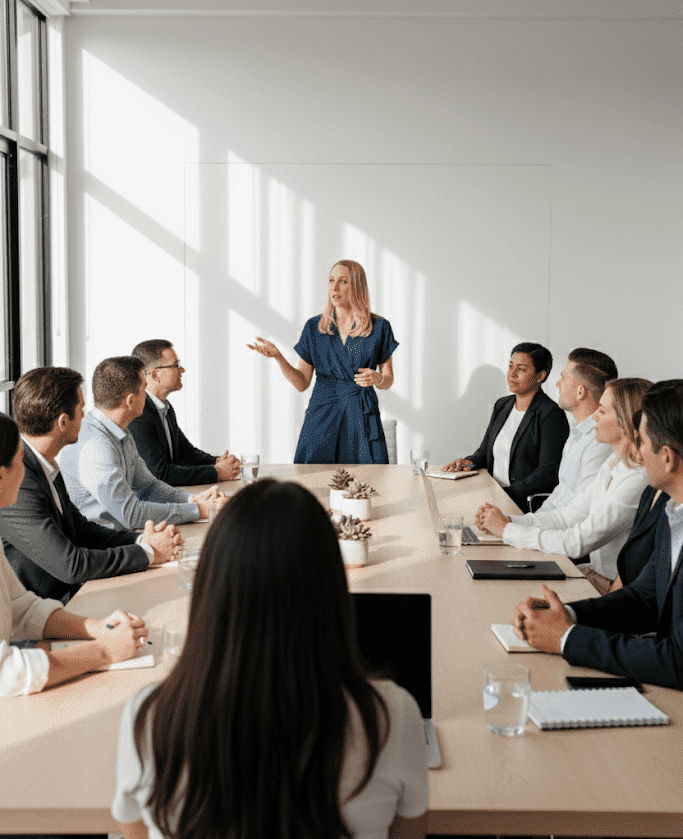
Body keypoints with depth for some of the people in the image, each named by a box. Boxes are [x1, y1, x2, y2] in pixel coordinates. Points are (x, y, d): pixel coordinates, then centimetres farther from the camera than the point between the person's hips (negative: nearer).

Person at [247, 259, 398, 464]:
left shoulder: (379, 327, 2)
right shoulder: (314, 327, 6)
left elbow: (388, 380, 8)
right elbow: (301, 383, 4)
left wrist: (378, 378, -15)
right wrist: (277, 356, -11)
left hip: (362, 417, -1)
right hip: (322, 416, 1)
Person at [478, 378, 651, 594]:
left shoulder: (639, 479, -25)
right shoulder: (613, 464, 7)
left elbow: (578, 542, -24)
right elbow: (570, 515, 10)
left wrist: (507, 530, -16)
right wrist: (508, 520, -2)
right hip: (597, 572, 8)